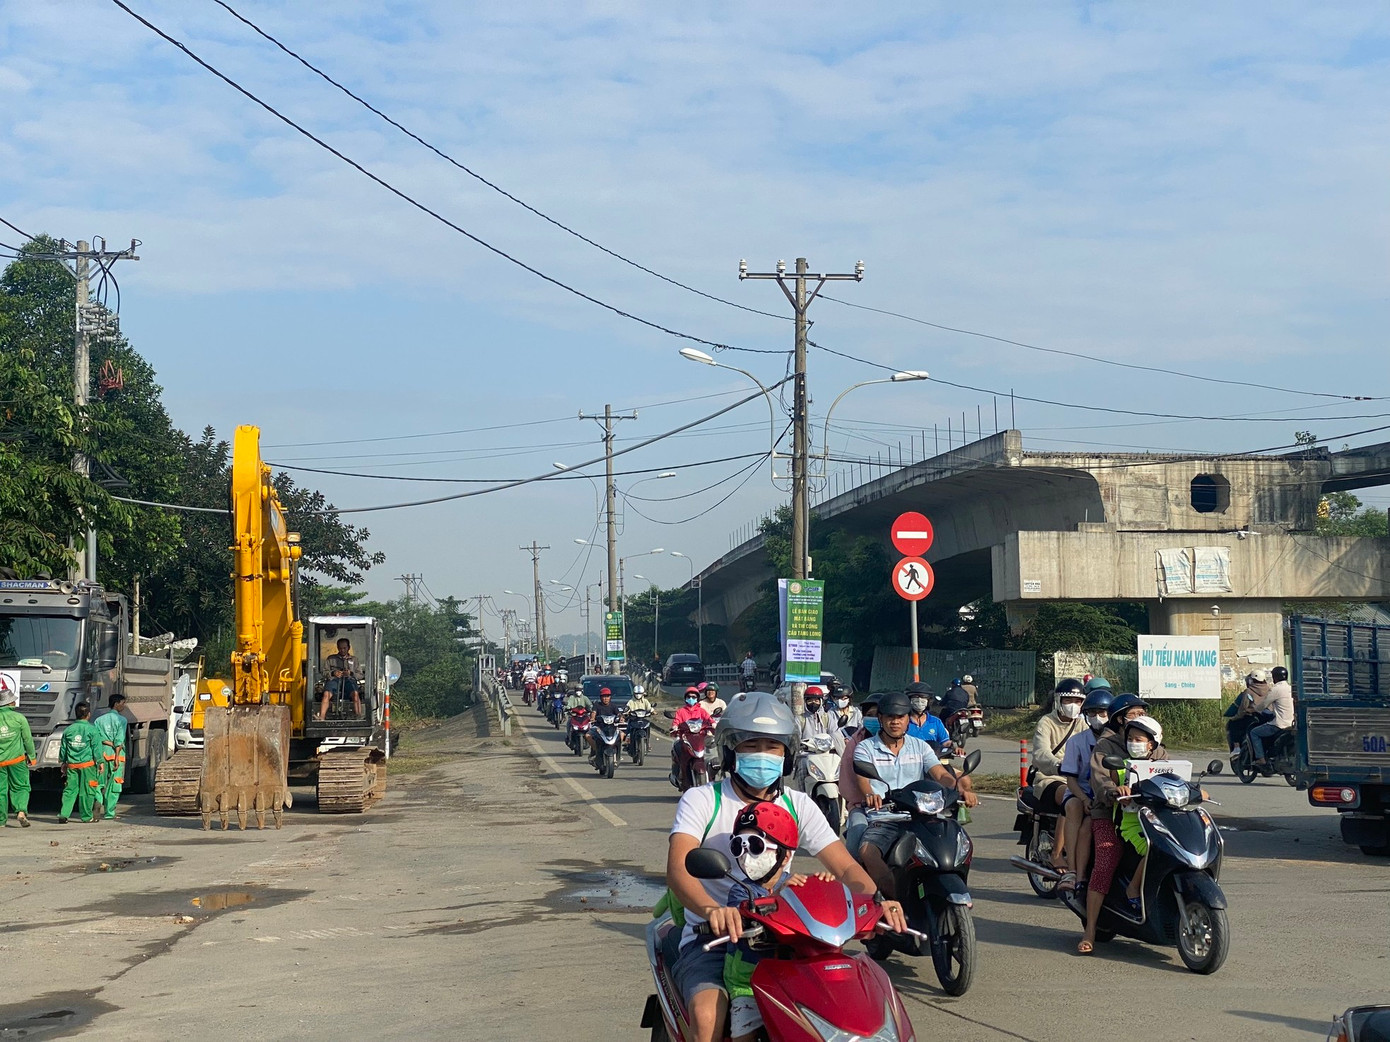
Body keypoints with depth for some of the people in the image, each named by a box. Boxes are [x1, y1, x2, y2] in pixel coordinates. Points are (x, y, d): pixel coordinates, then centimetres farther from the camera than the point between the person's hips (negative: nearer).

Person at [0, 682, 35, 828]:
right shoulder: (19, 718, -5)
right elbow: (28, 739, -1)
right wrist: (32, 757, 10)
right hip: (17, 759, -2)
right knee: (20, 787, 5)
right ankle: (21, 811, -16)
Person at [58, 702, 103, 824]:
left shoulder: (68, 730, 6)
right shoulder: (92, 730, -6)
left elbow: (63, 749, 14)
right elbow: (96, 748, -6)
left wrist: (63, 763, 25)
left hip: (72, 764, 4)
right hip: (88, 764, -4)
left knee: (70, 790, 6)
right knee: (87, 791, 3)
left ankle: (63, 814, -3)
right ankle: (86, 816, 7)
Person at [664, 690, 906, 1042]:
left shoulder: (798, 806, 9)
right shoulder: (701, 801, -4)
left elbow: (845, 866, -1)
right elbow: (678, 869, -21)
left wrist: (876, 899, -24)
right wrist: (711, 910, -43)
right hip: (713, 938, -4)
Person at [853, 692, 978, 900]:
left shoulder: (920, 747, 18)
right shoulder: (865, 748, 9)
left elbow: (941, 775, 4)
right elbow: (862, 779, -10)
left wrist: (960, 789, -20)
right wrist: (870, 795, -35)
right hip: (882, 819, -3)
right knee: (867, 851, -35)